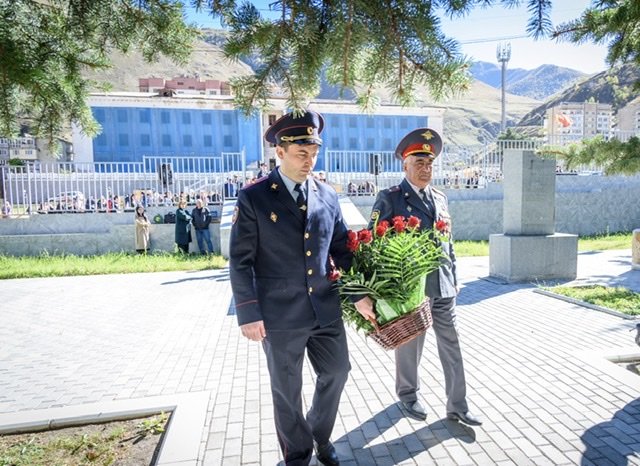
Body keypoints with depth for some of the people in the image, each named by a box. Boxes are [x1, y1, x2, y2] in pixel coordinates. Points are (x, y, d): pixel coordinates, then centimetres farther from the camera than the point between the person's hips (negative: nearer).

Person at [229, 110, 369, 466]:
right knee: (287, 390, 14)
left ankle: (320, 435, 45)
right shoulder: (253, 197, -8)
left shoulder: (328, 196, 4)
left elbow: (343, 250, 9)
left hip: (326, 309, 4)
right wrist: (249, 314, -12)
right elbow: (241, 260, -8)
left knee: (337, 372, 17)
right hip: (280, 315, -4)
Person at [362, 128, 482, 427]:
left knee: (451, 348, 10)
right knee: (410, 347, 12)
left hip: (444, 288, 5)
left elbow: (448, 243, 16)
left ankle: (457, 407, 24)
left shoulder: (440, 198, 12)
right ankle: (408, 396, 34)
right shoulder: (389, 199, -7)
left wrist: (454, 278, 15)